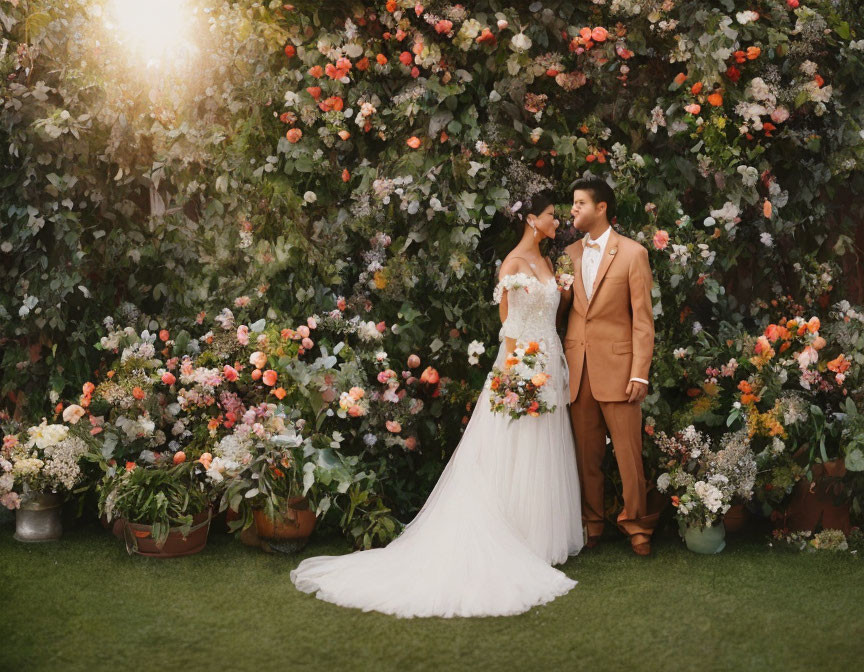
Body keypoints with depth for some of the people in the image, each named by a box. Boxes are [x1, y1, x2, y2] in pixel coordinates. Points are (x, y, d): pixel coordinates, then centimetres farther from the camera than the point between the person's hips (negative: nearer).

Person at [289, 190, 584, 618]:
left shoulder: (545, 262, 15)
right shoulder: (513, 264, -9)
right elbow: (508, 324, -12)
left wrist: (560, 368, 13)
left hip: (550, 365, 8)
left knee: (544, 453, 12)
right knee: (515, 457, -3)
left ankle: (545, 536, 20)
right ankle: (514, 542, 4)